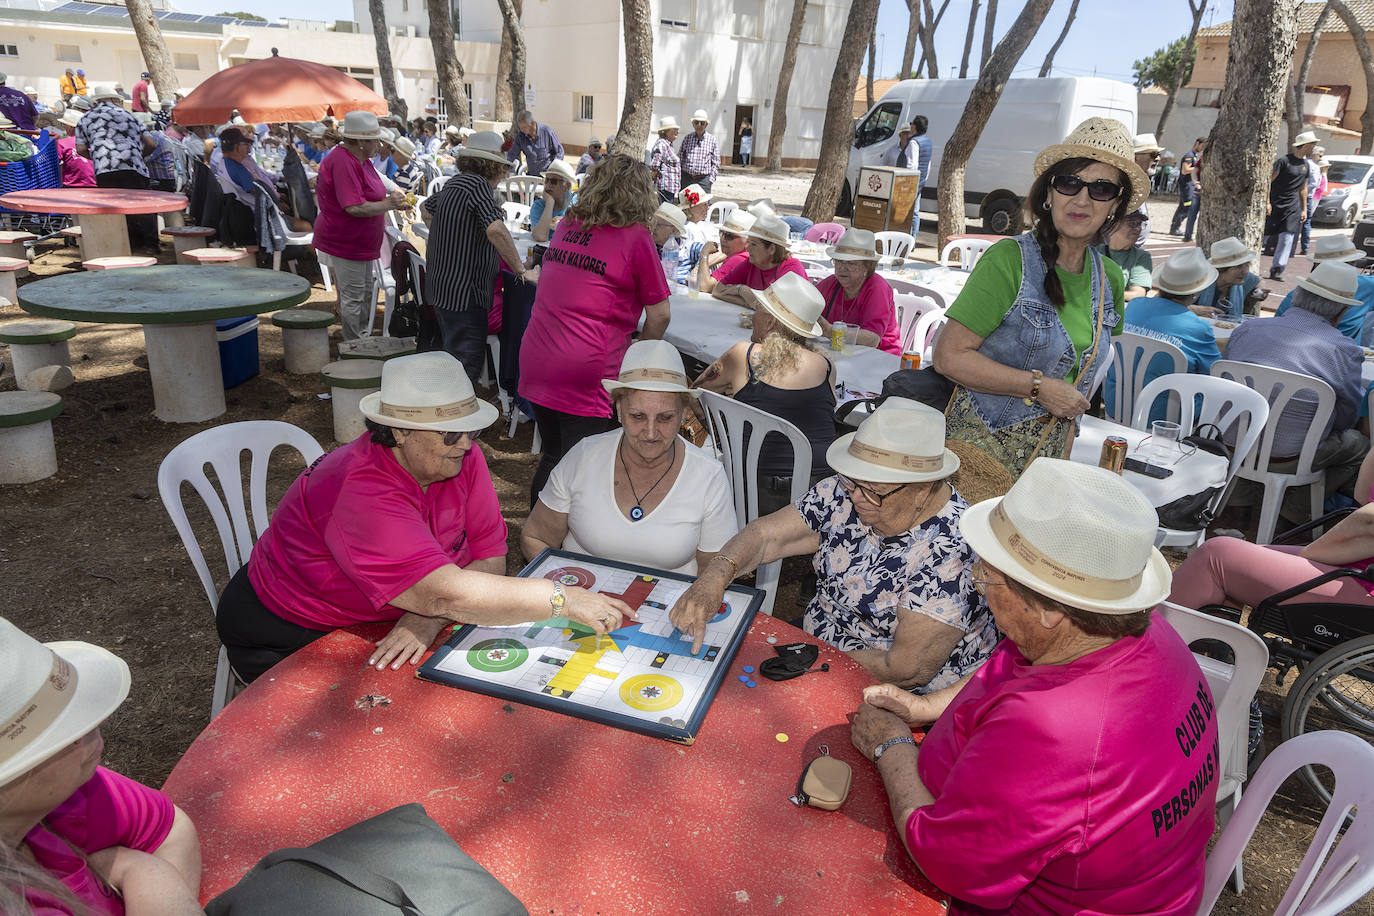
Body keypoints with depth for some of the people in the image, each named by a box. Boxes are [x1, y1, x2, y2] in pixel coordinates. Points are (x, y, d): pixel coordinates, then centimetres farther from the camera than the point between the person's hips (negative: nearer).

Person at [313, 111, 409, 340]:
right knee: (353, 299, -1)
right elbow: (355, 207, -30)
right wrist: (388, 204, -20)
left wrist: (392, 199, 5)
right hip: (345, 244, -11)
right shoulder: (343, 162, -23)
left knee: (365, 294, 20)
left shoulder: (360, 160, 10)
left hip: (362, 243, 11)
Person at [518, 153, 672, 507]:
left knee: (552, 459, 22)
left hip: (535, 363, 7)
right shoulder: (636, 237, -6)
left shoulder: (567, 225, 12)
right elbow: (659, 314, -2)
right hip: (584, 372, -7)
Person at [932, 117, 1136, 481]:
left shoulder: (1110, 278, 6)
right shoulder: (1009, 260, -15)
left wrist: (1067, 427, 12)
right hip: (982, 443, -6)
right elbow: (949, 356, -20)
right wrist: (1039, 387, -18)